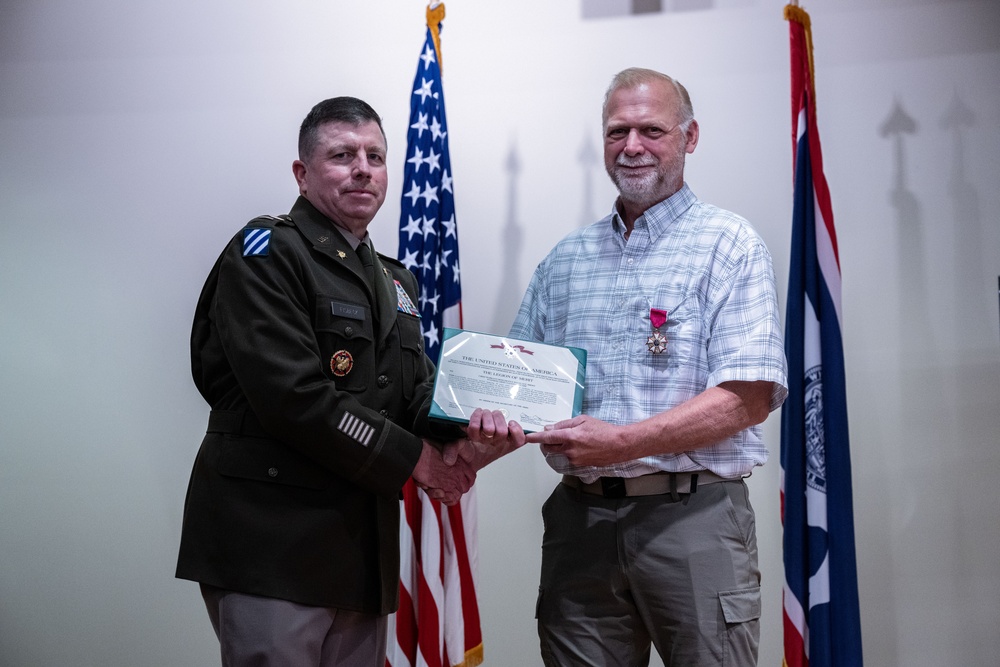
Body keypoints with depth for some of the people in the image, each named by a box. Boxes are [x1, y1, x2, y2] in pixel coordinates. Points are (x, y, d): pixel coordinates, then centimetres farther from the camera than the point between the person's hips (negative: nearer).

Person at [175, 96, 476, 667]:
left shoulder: (394, 280, 19)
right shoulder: (267, 251, -7)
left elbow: (418, 387, 12)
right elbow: (292, 397, -18)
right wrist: (412, 457, -13)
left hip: (365, 549, 8)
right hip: (270, 547, -8)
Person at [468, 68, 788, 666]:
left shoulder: (730, 246, -2)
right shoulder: (565, 259, 14)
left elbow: (747, 398, -12)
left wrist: (621, 442, -20)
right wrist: (497, 415, -8)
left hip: (692, 513, -4)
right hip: (580, 519, 4)